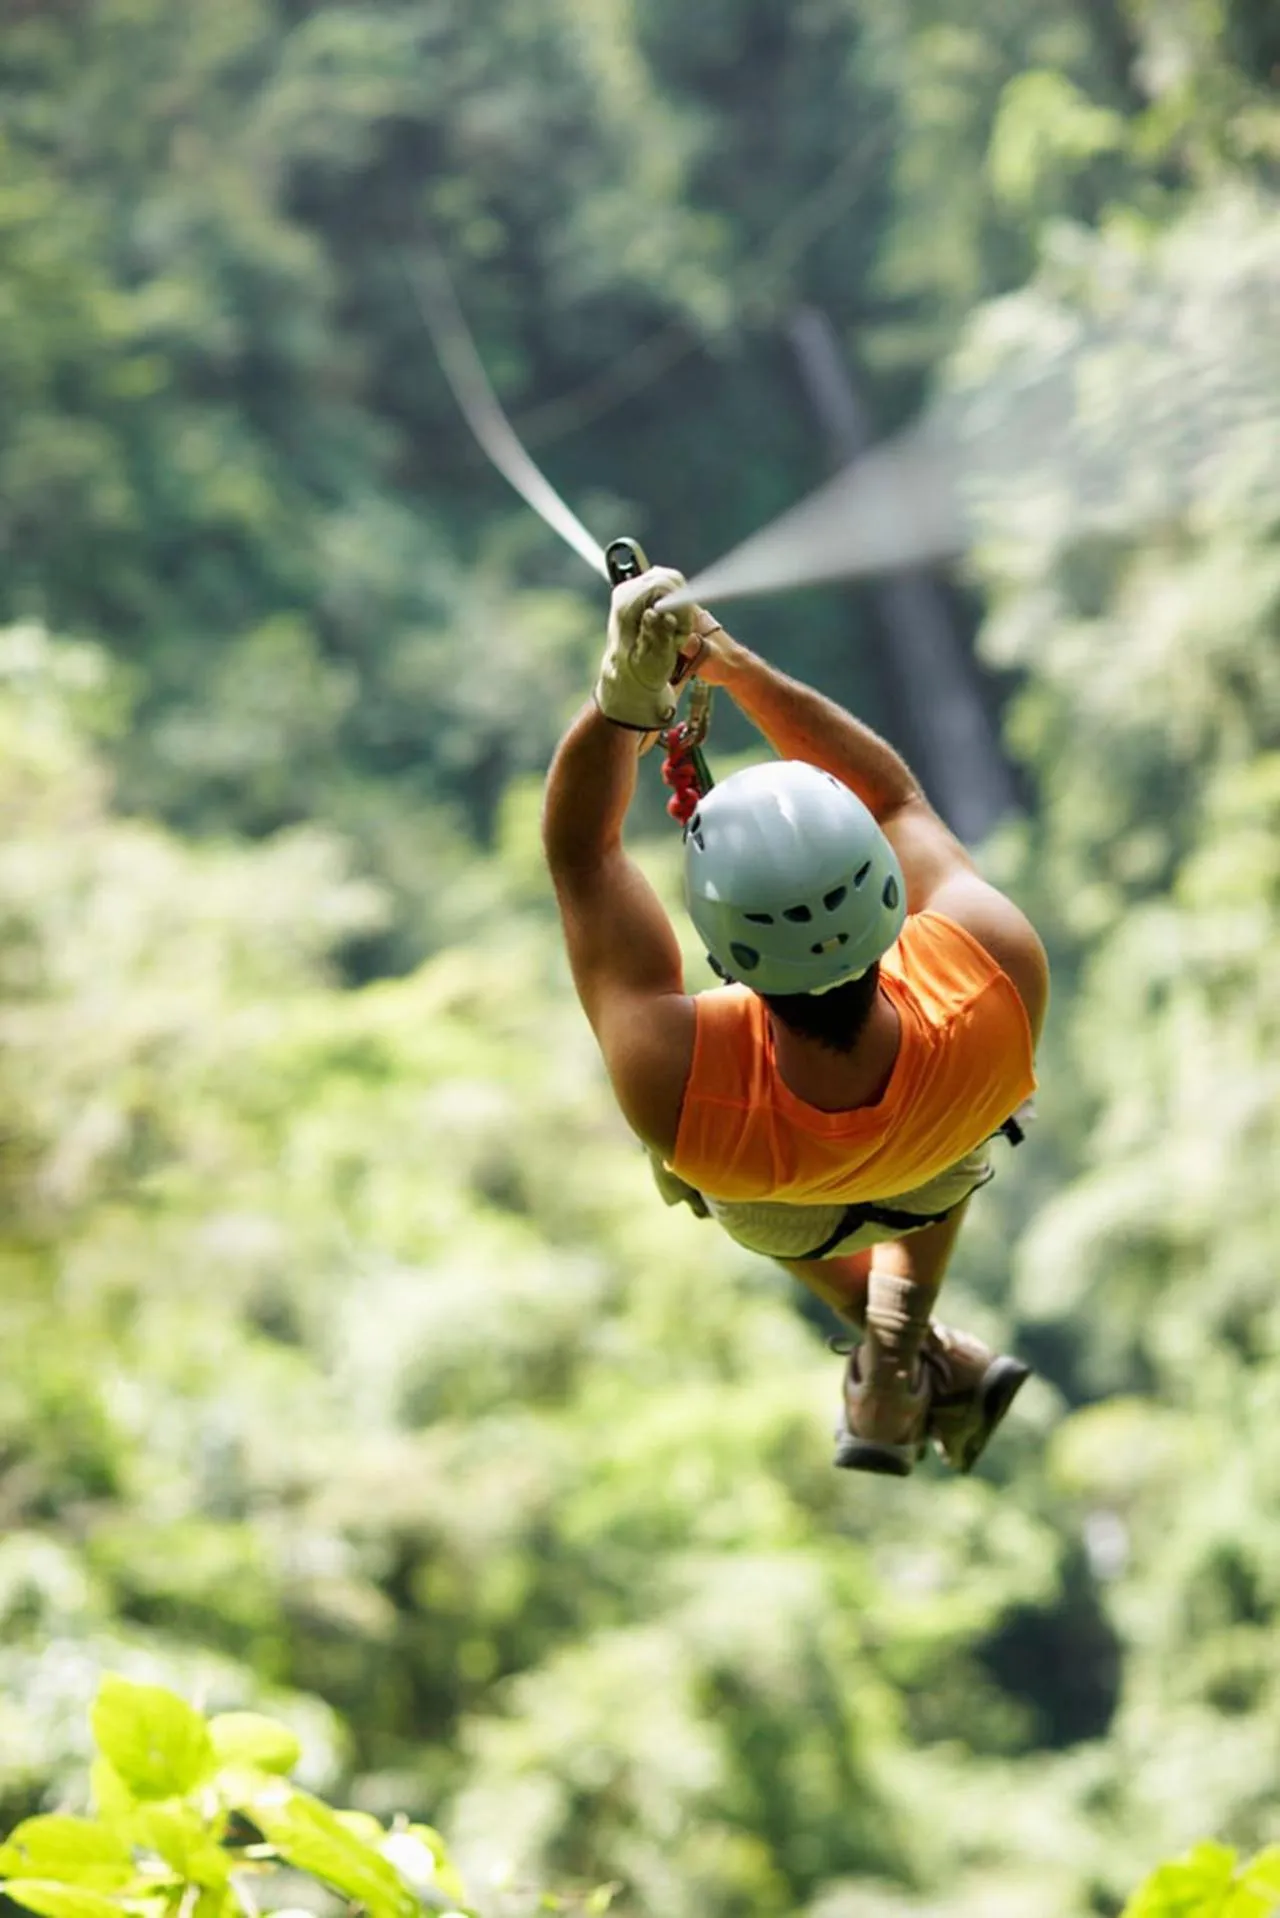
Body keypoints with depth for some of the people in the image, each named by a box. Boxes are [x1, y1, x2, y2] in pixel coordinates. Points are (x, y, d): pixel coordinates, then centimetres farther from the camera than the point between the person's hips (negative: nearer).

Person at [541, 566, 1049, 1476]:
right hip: (941, 1177, 1)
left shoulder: (672, 1081, -50)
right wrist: (733, 661, -30)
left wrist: (625, 694, -51)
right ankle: (898, 1348, 33)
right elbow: (897, 800, -28)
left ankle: (911, 1351, 41)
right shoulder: (1005, 980, -48)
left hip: (778, 1218, -1)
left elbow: (580, 850, -37)